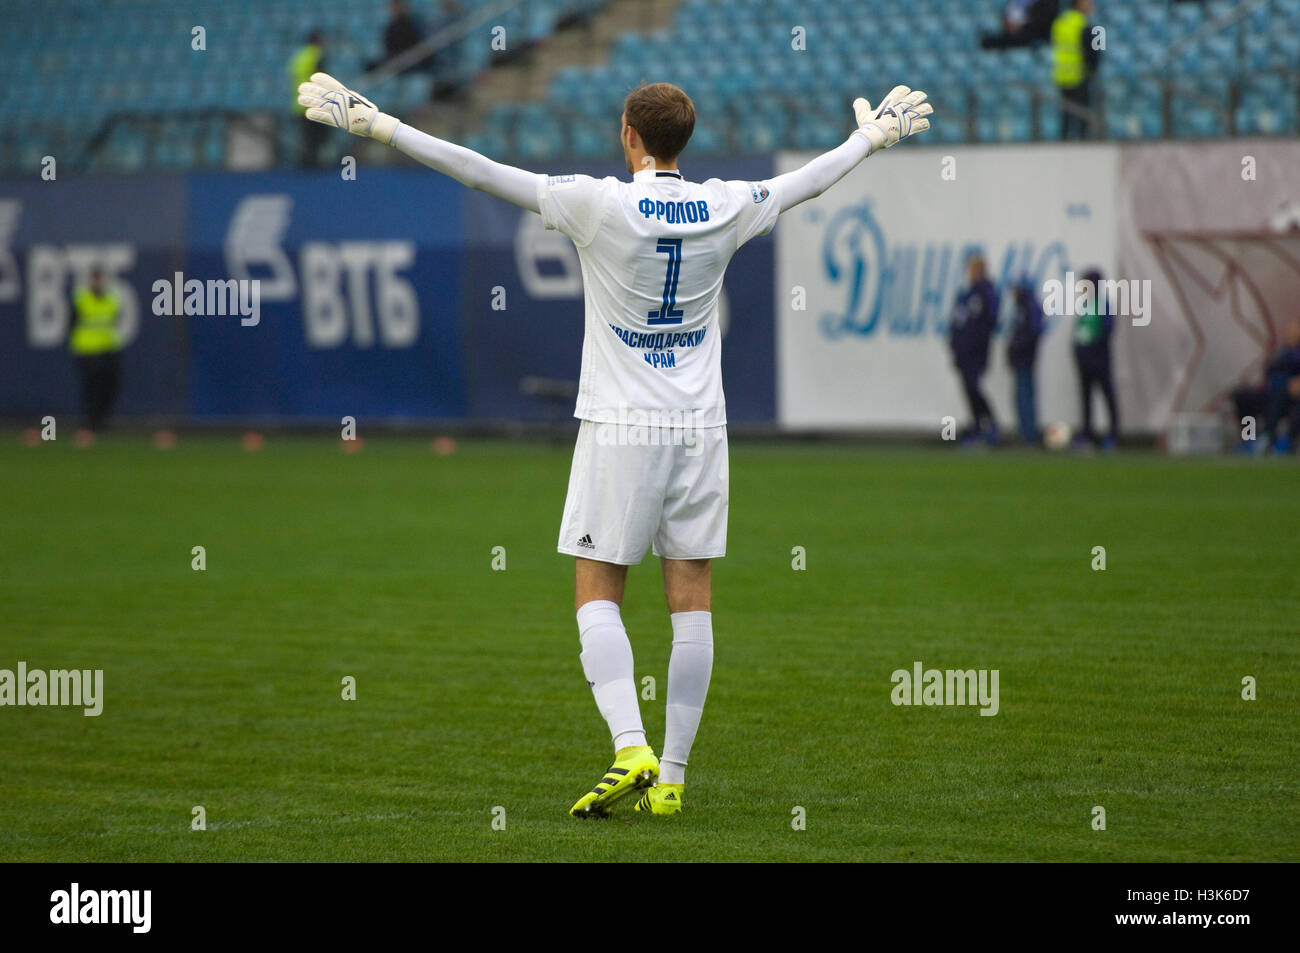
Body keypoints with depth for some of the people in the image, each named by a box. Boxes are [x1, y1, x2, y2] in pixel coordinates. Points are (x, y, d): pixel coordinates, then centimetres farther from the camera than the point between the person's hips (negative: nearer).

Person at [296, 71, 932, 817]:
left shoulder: (600, 205, -10)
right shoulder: (727, 208, 1)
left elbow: (481, 172, -9)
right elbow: (811, 181, 19)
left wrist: (380, 126, -3)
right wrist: (872, 137, 39)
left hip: (620, 428, -3)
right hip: (701, 428, 3)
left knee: (597, 593, 3)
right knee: (692, 602, 5)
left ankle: (631, 749, -15)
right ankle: (671, 776, 6)